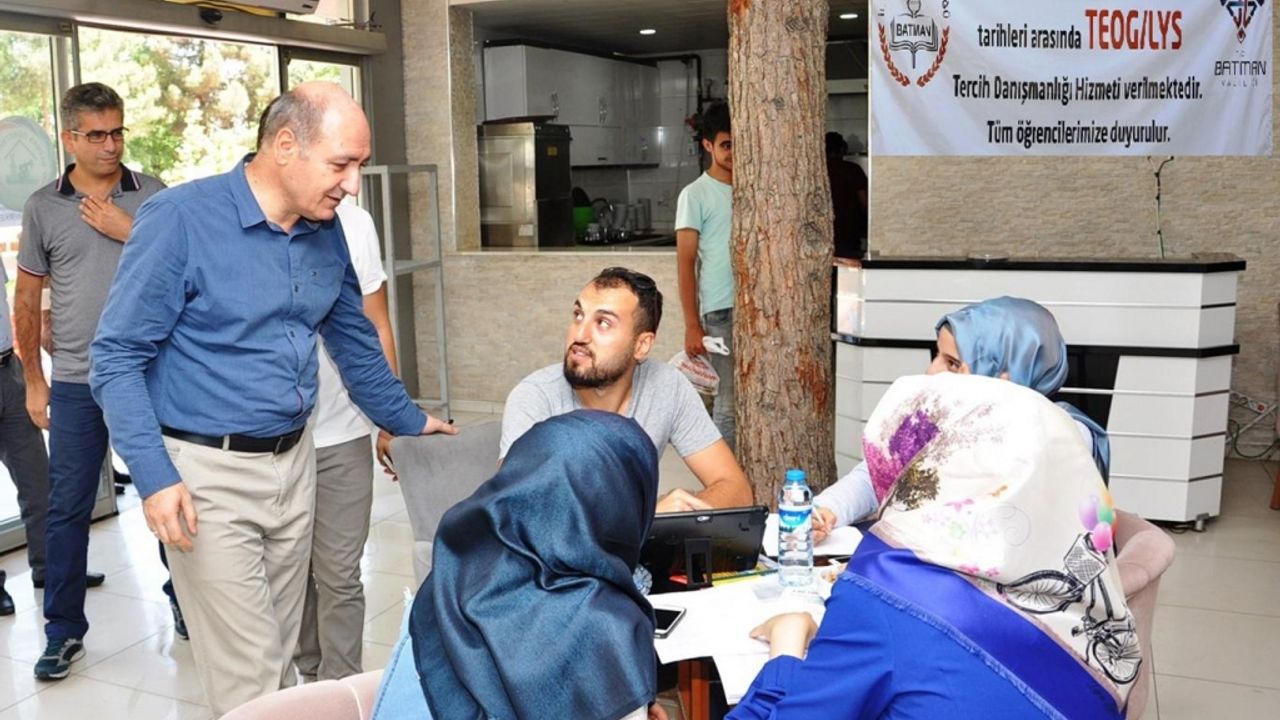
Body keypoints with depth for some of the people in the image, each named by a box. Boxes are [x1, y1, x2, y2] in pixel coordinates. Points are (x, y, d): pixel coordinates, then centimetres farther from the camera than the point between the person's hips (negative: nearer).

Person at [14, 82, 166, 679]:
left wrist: (130, 232, -12)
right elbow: (26, 299, 9)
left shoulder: (152, 194, 2)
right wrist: (33, 380, 8)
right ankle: (63, 631, 18)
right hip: (76, 383, 1)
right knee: (67, 507, 6)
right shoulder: (43, 206, 3)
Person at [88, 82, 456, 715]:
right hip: (207, 472, -6)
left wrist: (407, 421, 24)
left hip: (294, 461, 6)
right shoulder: (181, 218, -14)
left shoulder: (327, 231, 5)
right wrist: (154, 476, -19)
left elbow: (355, 342, 20)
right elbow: (118, 358, -11)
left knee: (280, 655, 16)